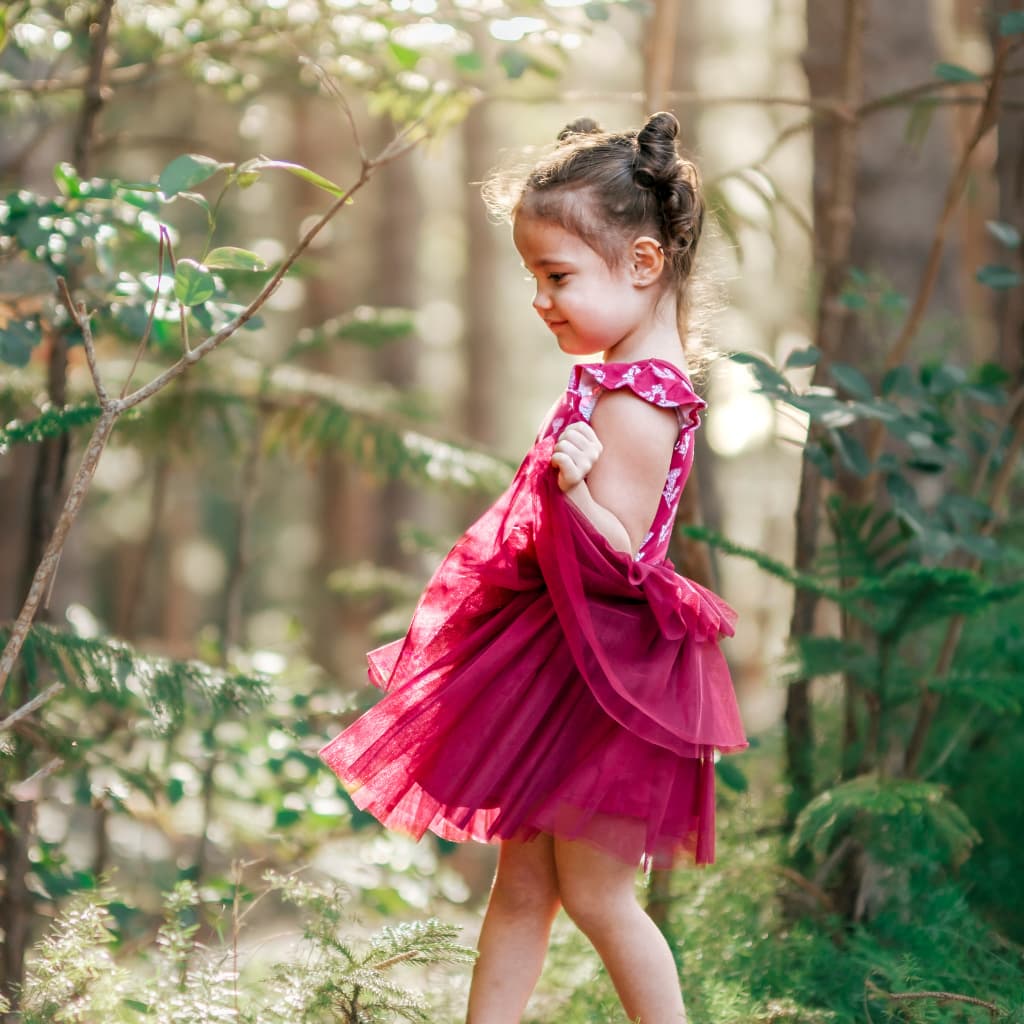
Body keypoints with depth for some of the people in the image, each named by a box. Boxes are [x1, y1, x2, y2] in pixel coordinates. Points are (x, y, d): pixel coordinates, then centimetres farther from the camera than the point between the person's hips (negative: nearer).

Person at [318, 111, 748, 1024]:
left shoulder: (630, 406, -23)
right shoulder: (635, 378, 8)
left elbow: (620, 555, -27)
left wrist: (576, 489, -36)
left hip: (604, 670, -10)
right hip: (563, 655, 10)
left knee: (595, 894, 3)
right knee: (520, 883, 14)